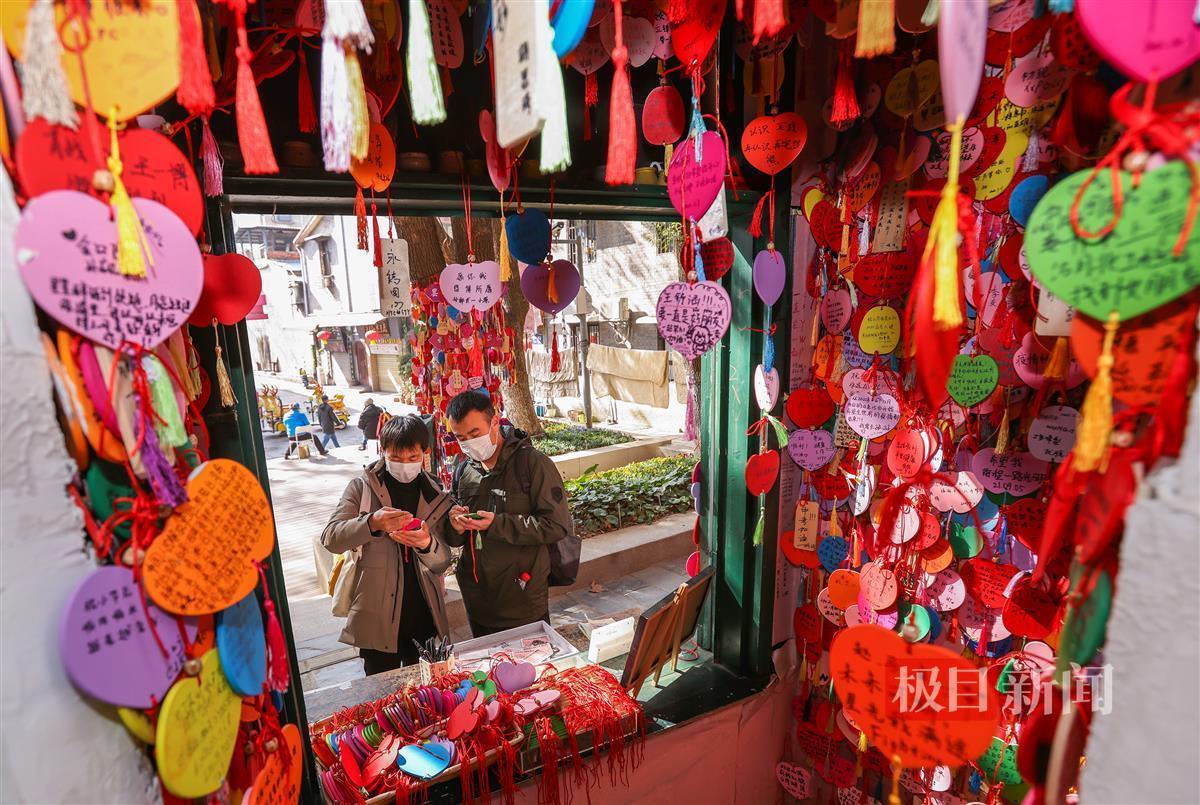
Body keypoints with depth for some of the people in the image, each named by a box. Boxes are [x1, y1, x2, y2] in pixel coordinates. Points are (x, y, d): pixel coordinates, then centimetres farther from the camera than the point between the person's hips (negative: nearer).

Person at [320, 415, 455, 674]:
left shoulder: (436, 496, 2)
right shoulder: (362, 487, -2)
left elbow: (442, 564, 2)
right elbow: (330, 539, -10)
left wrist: (427, 544, -22)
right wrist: (372, 523, -28)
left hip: (425, 618, 2)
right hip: (377, 620, -2)